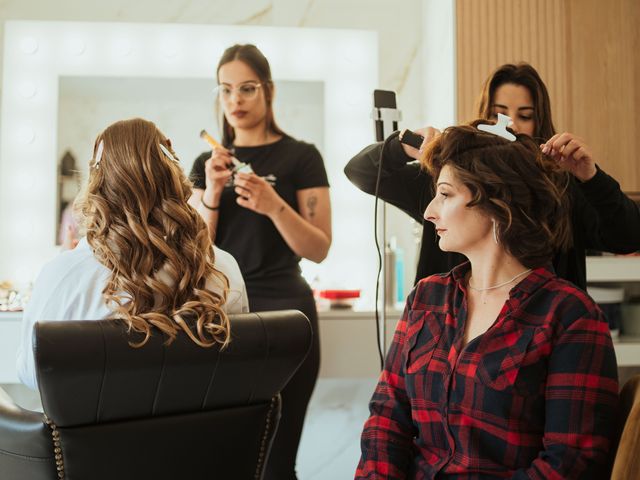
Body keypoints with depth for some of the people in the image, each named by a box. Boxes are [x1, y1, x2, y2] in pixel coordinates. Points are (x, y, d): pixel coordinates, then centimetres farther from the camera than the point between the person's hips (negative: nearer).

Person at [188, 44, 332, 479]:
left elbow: (319, 249, -5)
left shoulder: (300, 156, 0)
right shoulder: (208, 163, 12)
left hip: (282, 311, -3)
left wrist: (274, 206, -21)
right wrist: (212, 194, -10)